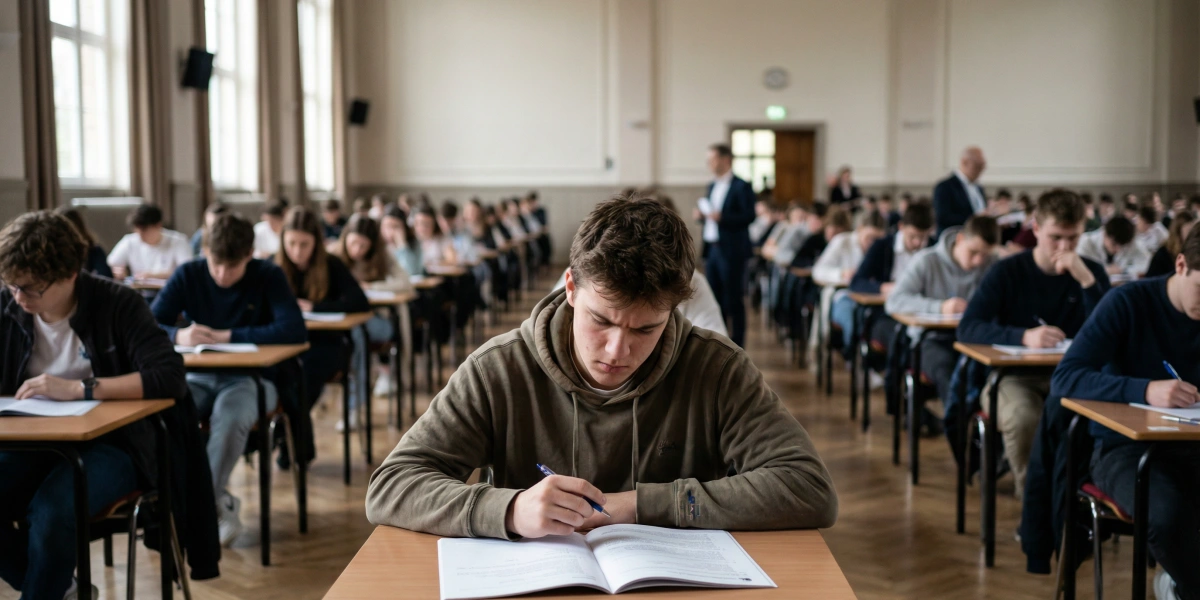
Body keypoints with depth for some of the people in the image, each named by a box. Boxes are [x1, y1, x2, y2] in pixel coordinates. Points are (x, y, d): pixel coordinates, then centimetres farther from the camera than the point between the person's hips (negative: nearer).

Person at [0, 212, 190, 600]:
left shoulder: (118, 305, -10)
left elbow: (171, 378, -20)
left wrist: (78, 388, -26)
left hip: (109, 443, -4)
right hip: (32, 445, 5)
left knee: (51, 511, -33)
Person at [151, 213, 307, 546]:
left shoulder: (268, 277, -8)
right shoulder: (187, 276, -1)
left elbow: (295, 330, -22)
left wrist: (230, 336, -22)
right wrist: (178, 335, -29)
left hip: (250, 377, -3)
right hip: (199, 377, 3)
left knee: (230, 417, -37)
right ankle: (219, 502, -17)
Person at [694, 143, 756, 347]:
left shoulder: (741, 187, -9)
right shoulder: (712, 186, 15)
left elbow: (749, 216, -16)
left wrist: (721, 217, -25)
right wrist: (702, 214, 1)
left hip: (731, 251, -8)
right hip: (712, 249, 8)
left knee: (733, 299, -2)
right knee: (714, 297, 11)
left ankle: (737, 343, 5)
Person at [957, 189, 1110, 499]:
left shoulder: (1092, 272, 5)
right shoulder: (1008, 272, -2)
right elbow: (968, 328, -14)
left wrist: (1086, 280, -19)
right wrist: (1024, 336, -30)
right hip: (1016, 376, -2)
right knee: (1022, 417, -35)